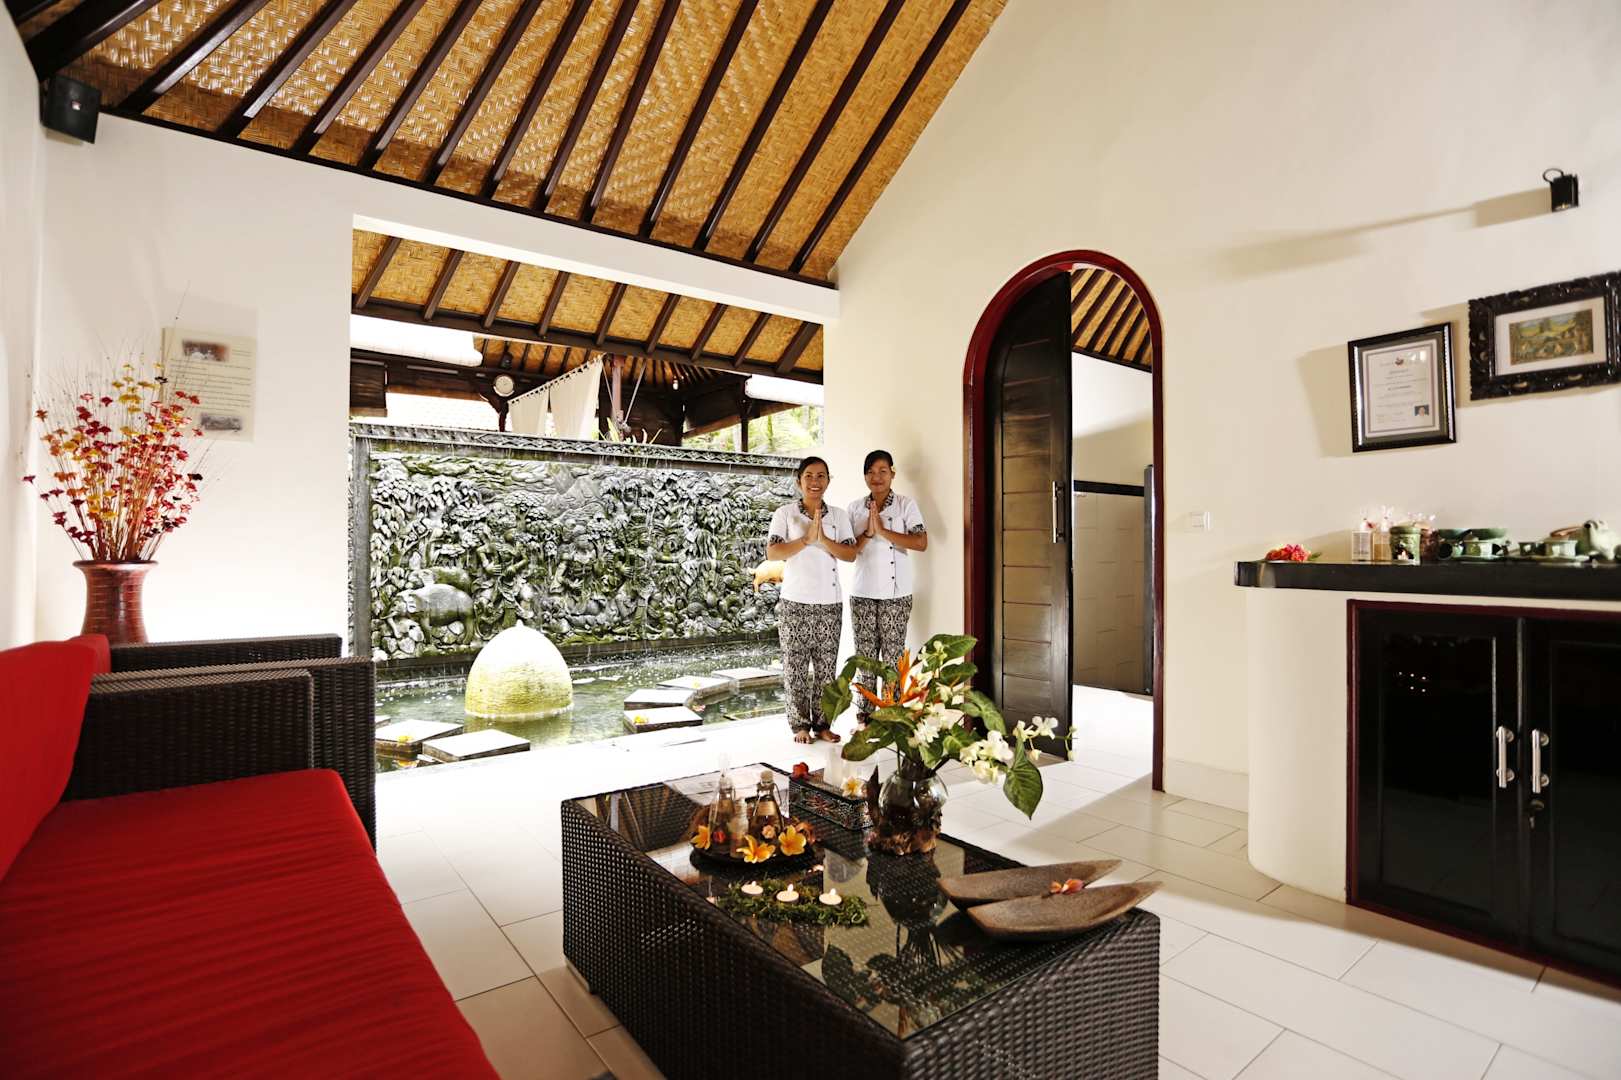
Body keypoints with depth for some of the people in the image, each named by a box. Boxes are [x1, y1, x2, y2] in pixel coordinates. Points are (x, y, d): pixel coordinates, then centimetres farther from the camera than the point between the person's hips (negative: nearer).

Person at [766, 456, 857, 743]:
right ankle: (800, 724, 16)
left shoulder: (838, 515, 7)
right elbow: (771, 552, -10)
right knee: (796, 665, 4)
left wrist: (822, 540, -15)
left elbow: (851, 554, -1)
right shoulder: (785, 513, 0)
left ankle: (822, 723, 19)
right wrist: (807, 539, -19)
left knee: (826, 665, 7)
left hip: (830, 602, 2)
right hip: (794, 602, -2)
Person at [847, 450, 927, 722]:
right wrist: (867, 534, -12)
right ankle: (864, 711, 18)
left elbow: (922, 543, -12)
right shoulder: (855, 508, 8)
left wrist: (883, 531, -16)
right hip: (862, 592, 3)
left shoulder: (906, 505, -1)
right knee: (865, 654, 8)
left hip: (896, 593, -3)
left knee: (893, 654, 3)